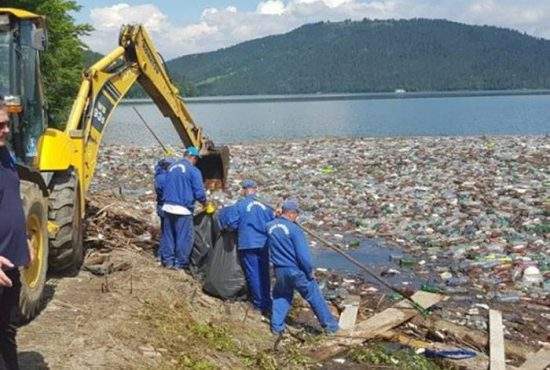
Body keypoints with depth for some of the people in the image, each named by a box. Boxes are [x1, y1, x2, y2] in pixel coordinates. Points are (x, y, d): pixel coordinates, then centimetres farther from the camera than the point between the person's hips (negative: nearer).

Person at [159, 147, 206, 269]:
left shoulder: (171, 167, 11)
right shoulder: (193, 171, -9)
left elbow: (163, 186, 20)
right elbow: (199, 192, -11)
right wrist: (204, 201, 8)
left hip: (168, 207, 6)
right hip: (183, 209, -6)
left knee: (168, 235, 15)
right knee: (184, 237, 4)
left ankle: (167, 260, 23)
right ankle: (180, 263, 10)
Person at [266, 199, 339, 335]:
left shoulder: (269, 226, 1)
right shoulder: (294, 229, -16)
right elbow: (303, 254, -17)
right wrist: (310, 272, -4)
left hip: (279, 271, 5)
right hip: (296, 271, -5)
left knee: (281, 297, 24)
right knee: (315, 297, 8)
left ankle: (277, 326, 21)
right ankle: (330, 326, 15)